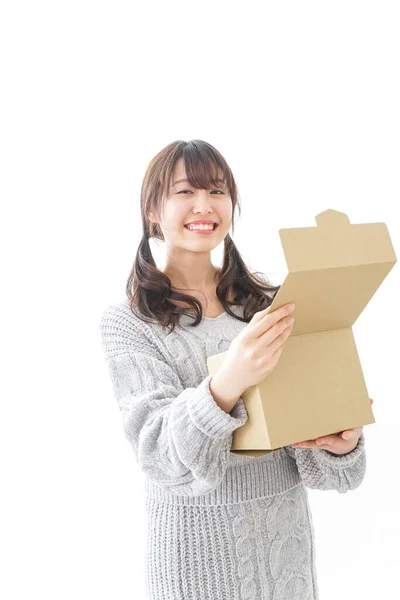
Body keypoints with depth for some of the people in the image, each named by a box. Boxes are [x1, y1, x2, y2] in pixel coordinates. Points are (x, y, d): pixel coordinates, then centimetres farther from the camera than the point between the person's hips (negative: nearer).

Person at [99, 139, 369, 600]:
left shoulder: (267, 303, -1)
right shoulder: (127, 321, -11)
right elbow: (160, 456, -19)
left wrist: (341, 442, -23)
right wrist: (225, 385, -36)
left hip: (287, 529, 4)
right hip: (198, 539, -3)